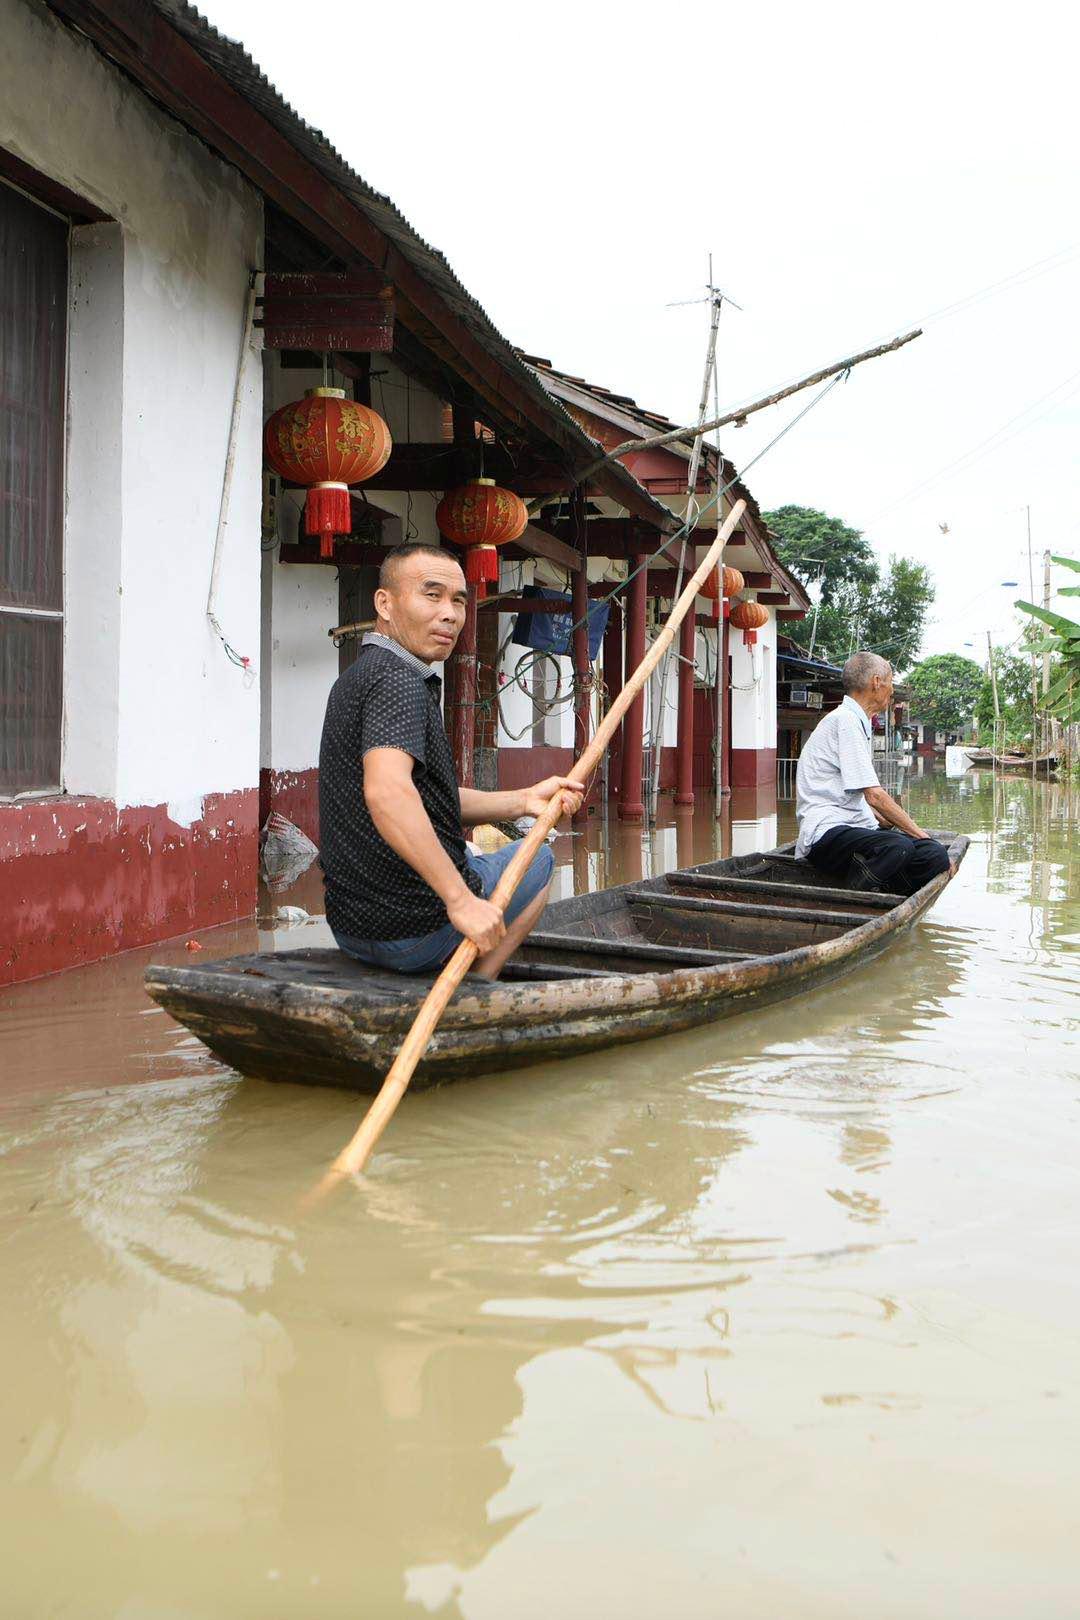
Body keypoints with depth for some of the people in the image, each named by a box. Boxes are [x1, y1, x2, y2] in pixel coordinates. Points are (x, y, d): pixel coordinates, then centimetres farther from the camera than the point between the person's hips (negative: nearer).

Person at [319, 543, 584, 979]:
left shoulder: (359, 676, 14)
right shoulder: (399, 680, -18)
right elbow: (387, 791, -36)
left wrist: (524, 800, 6)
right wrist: (460, 899, -34)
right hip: (416, 934, -9)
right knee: (537, 859, 20)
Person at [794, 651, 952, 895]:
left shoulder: (855, 721, 24)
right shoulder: (845, 721, -8)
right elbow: (875, 796, -13)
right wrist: (921, 835, -8)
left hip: (858, 829, 9)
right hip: (827, 832, -9)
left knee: (936, 855, -13)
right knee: (899, 847, -36)